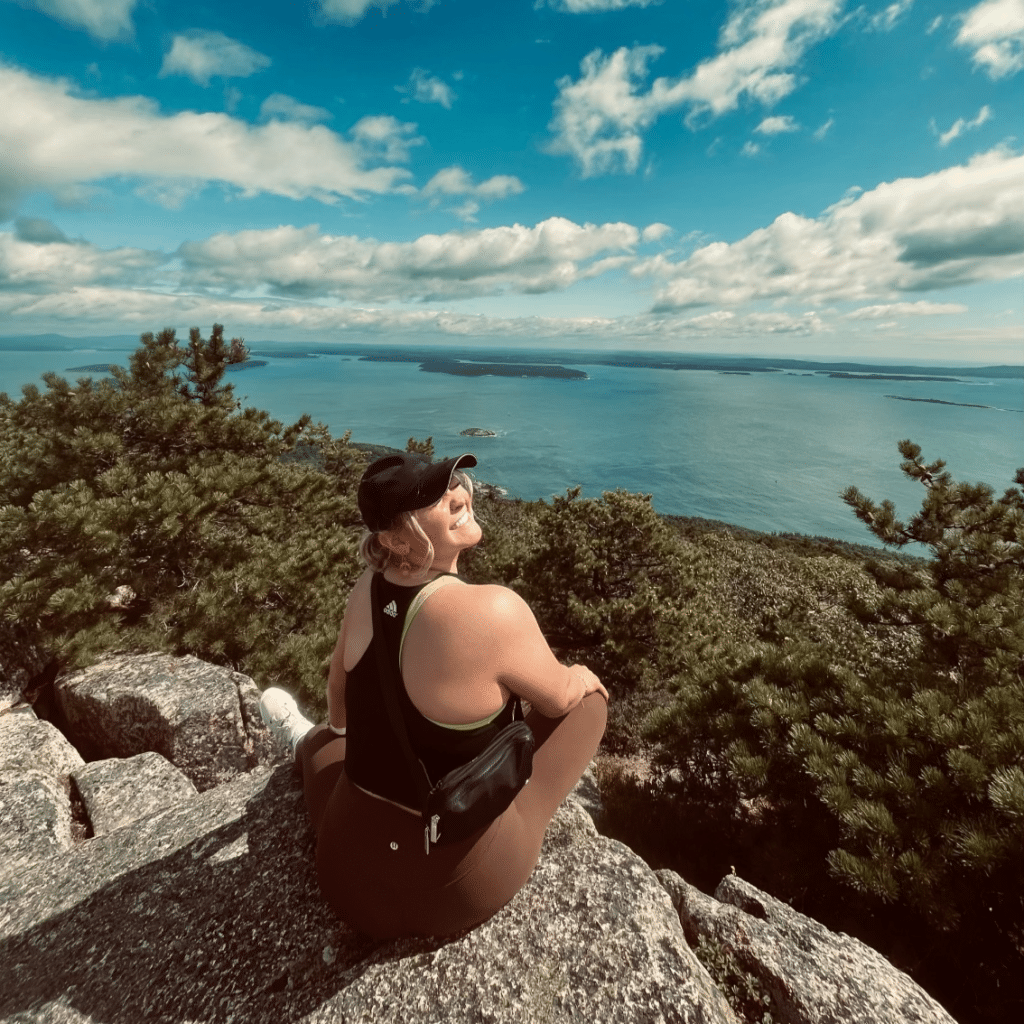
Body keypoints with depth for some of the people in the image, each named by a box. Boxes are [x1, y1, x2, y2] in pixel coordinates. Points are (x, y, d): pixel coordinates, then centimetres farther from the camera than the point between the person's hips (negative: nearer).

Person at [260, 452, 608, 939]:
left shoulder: (367, 588, -11)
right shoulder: (494, 612, -32)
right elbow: (557, 697, -12)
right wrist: (580, 678, 12)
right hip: (464, 888, -4)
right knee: (587, 696, 9)